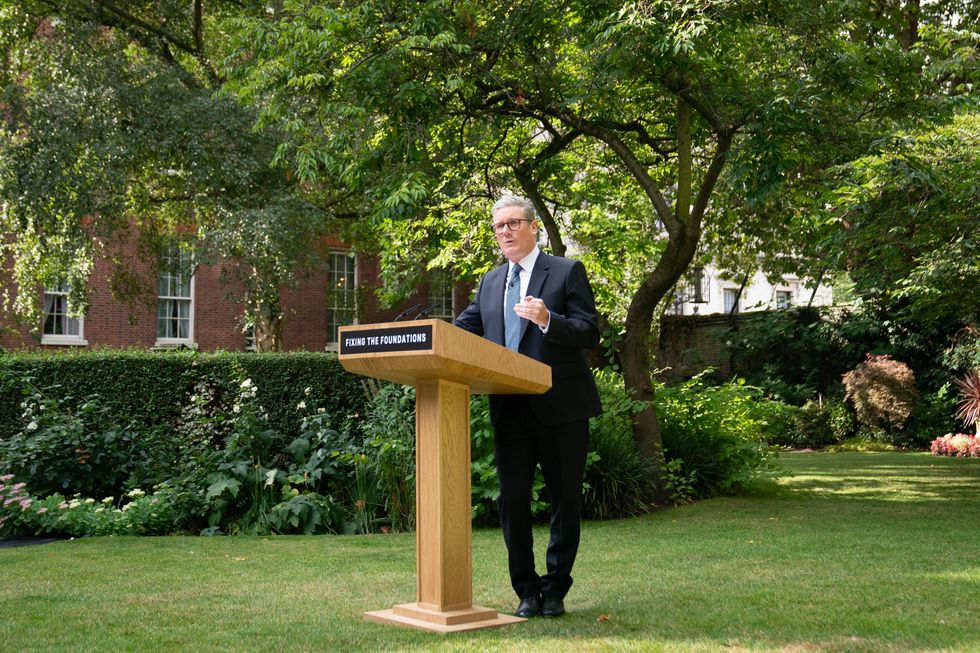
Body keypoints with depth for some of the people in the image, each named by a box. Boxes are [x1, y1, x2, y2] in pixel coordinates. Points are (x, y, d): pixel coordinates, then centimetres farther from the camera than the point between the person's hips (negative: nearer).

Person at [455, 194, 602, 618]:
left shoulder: (567, 272, 0)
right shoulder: (491, 282, 16)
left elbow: (590, 332, -8)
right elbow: (464, 329, 11)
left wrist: (548, 320, -25)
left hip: (560, 407, -4)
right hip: (509, 409, 4)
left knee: (565, 501, 5)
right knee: (512, 500, 4)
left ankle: (555, 591, 19)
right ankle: (526, 591, 17)